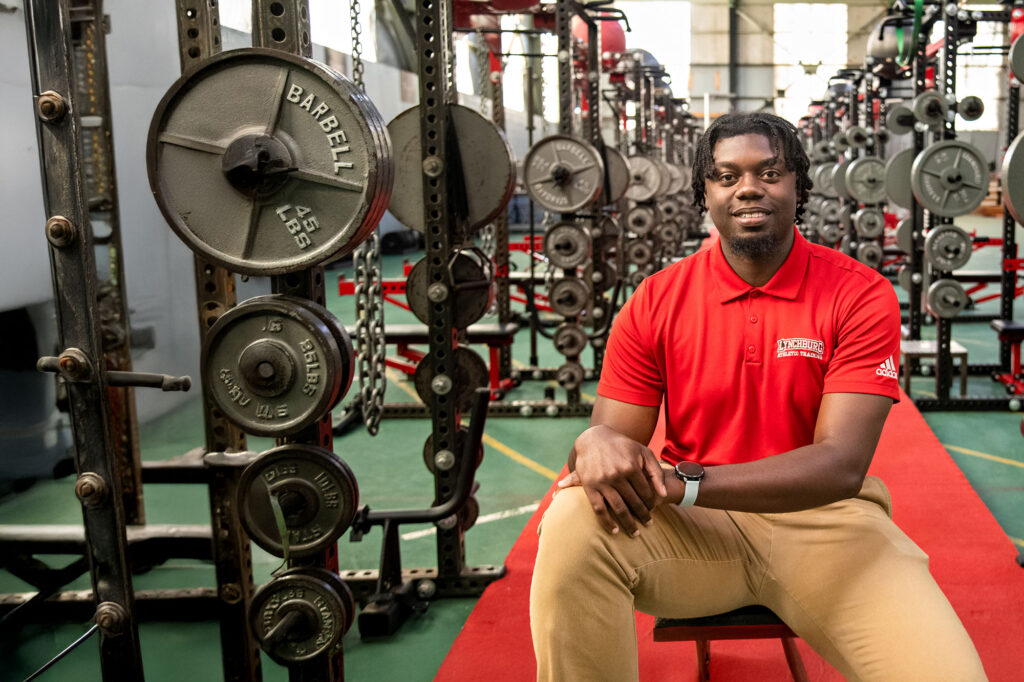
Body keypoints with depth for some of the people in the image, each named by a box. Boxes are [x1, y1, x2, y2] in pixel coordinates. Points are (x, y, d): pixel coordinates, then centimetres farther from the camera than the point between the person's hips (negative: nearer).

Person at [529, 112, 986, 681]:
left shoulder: (861, 295, -6)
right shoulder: (655, 303, 0)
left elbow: (841, 465, -15)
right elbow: (614, 431, 2)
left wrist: (683, 481, -27)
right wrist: (597, 445, -27)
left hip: (821, 518, -1)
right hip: (694, 525, 2)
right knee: (573, 526, -28)